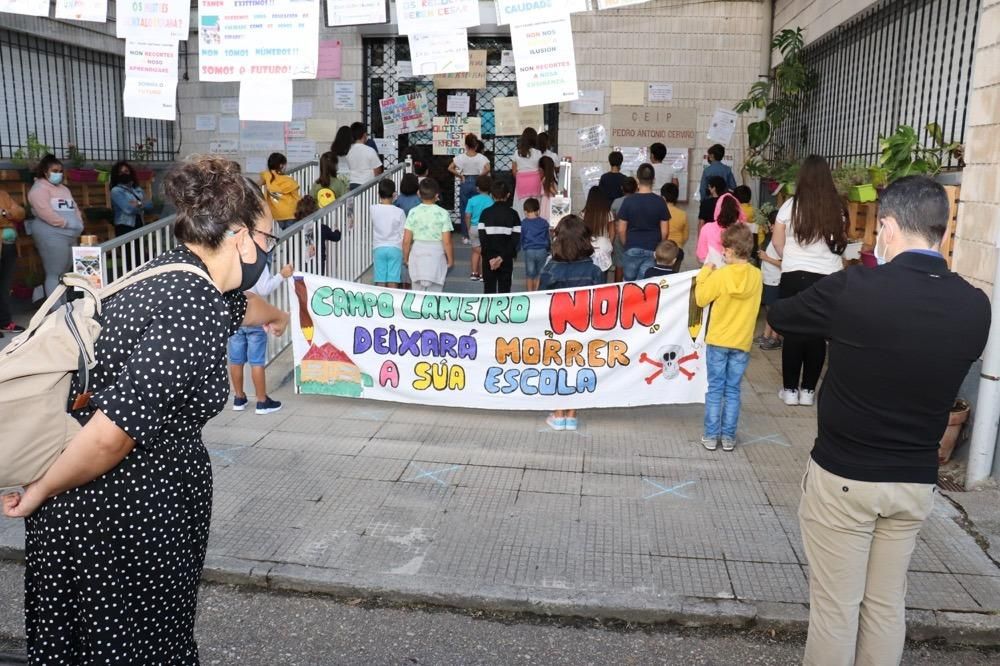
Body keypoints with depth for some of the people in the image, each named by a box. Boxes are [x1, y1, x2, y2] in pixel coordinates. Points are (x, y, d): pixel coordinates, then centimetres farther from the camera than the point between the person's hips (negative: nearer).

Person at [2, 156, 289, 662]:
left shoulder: (174, 273, 3)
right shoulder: (196, 318, -27)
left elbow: (235, 303, 28)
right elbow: (110, 434, -30)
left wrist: (275, 316, 49)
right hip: (125, 515, -9)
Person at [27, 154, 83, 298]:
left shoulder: (63, 188, 23)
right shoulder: (39, 188, -4)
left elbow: (74, 208, 22)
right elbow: (45, 212, -17)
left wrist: (79, 223, 3)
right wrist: (66, 223, -16)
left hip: (71, 235, 9)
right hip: (52, 235, -9)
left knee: (65, 273, 9)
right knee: (54, 274, -9)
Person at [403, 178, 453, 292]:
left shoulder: (413, 212, -5)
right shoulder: (443, 213, -9)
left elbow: (406, 241, -4)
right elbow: (447, 242, -10)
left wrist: (406, 258, 10)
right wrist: (450, 259, 4)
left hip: (417, 254, 2)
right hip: (436, 255, -2)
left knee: (418, 290, 13)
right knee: (435, 290, 7)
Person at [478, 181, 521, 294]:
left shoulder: (486, 213, -3)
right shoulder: (513, 214, -3)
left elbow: (482, 237, -10)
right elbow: (516, 239, -9)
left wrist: (491, 258, -10)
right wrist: (502, 257, -12)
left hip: (489, 258, 0)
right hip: (506, 259, 0)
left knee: (489, 288, 6)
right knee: (504, 288, 6)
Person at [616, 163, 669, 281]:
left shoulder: (629, 201, -6)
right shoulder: (660, 201, -4)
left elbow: (621, 230, -3)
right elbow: (664, 231, -2)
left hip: (632, 249, 0)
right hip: (653, 250, 0)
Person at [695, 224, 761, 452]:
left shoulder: (720, 275, -14)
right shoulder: (756, 276, -3)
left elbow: (700, 299, -5)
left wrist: (704, 273, 6)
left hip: (718, 340, -3)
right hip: (742, 342, 3)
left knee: (715, 390, 6)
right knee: (733, 391, 10)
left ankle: (711, 436, 10)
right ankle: (728, 437, 14)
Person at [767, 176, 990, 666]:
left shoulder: (852, 289, -19)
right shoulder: (975, 307, -6)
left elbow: (777, 317, -2)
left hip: (843, 476, -4)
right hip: (916, 480, 4)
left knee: (835, 605, 9)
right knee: (887, 603, 19)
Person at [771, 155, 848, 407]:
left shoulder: (791, 205, -4)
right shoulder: (837, 208, 0)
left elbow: (778, 243, 4)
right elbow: (841, 242, 12)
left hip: (794, 276, -1)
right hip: (828, 277, 1)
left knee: (792, 331, 8)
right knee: (818, 334, 8)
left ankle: (790, 389, 12)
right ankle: (808, 390, 13)